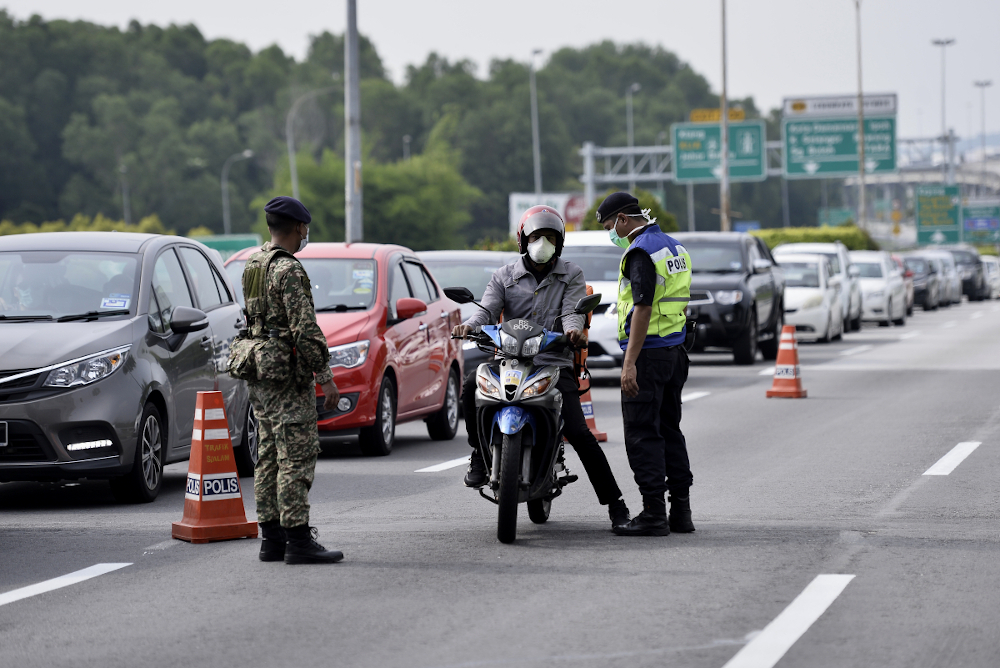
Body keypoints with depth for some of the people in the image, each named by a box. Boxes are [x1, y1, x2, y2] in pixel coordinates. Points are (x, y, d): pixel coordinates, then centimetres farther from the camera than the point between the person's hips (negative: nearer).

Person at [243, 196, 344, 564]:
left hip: (259, 372, 10)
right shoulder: (288, 269, -16)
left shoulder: (253, 264, 14)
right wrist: (325, 376, -17)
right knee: (296, 456, -8)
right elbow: (305, 328, -20)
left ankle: (271, 537, 13)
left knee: (270, 456, 11)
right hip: (286, 373, -10)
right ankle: (298, 540, -9)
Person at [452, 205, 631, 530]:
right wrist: (469, 325, -24)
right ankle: (480, 456, -10)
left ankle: (614, 502, -8)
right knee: (472, 387, -30)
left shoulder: (571, 275, 11)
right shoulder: (505, 276, 13)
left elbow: (572, 312, -4)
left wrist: (573, 330, -29)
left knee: (579, 433, -16)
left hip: (555, 361, -1)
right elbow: (488, 310, 0)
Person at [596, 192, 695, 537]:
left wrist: (630, 362, -23)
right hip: (674, 350, 9)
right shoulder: (674, 247, 15)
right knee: (669, 430, 13)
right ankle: (680, 511, 13)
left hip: (647, 352, -9)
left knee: (642, 434, -6)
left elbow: (643, 309, -22)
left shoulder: (641, 252, -14)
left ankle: (654, 513, -8)